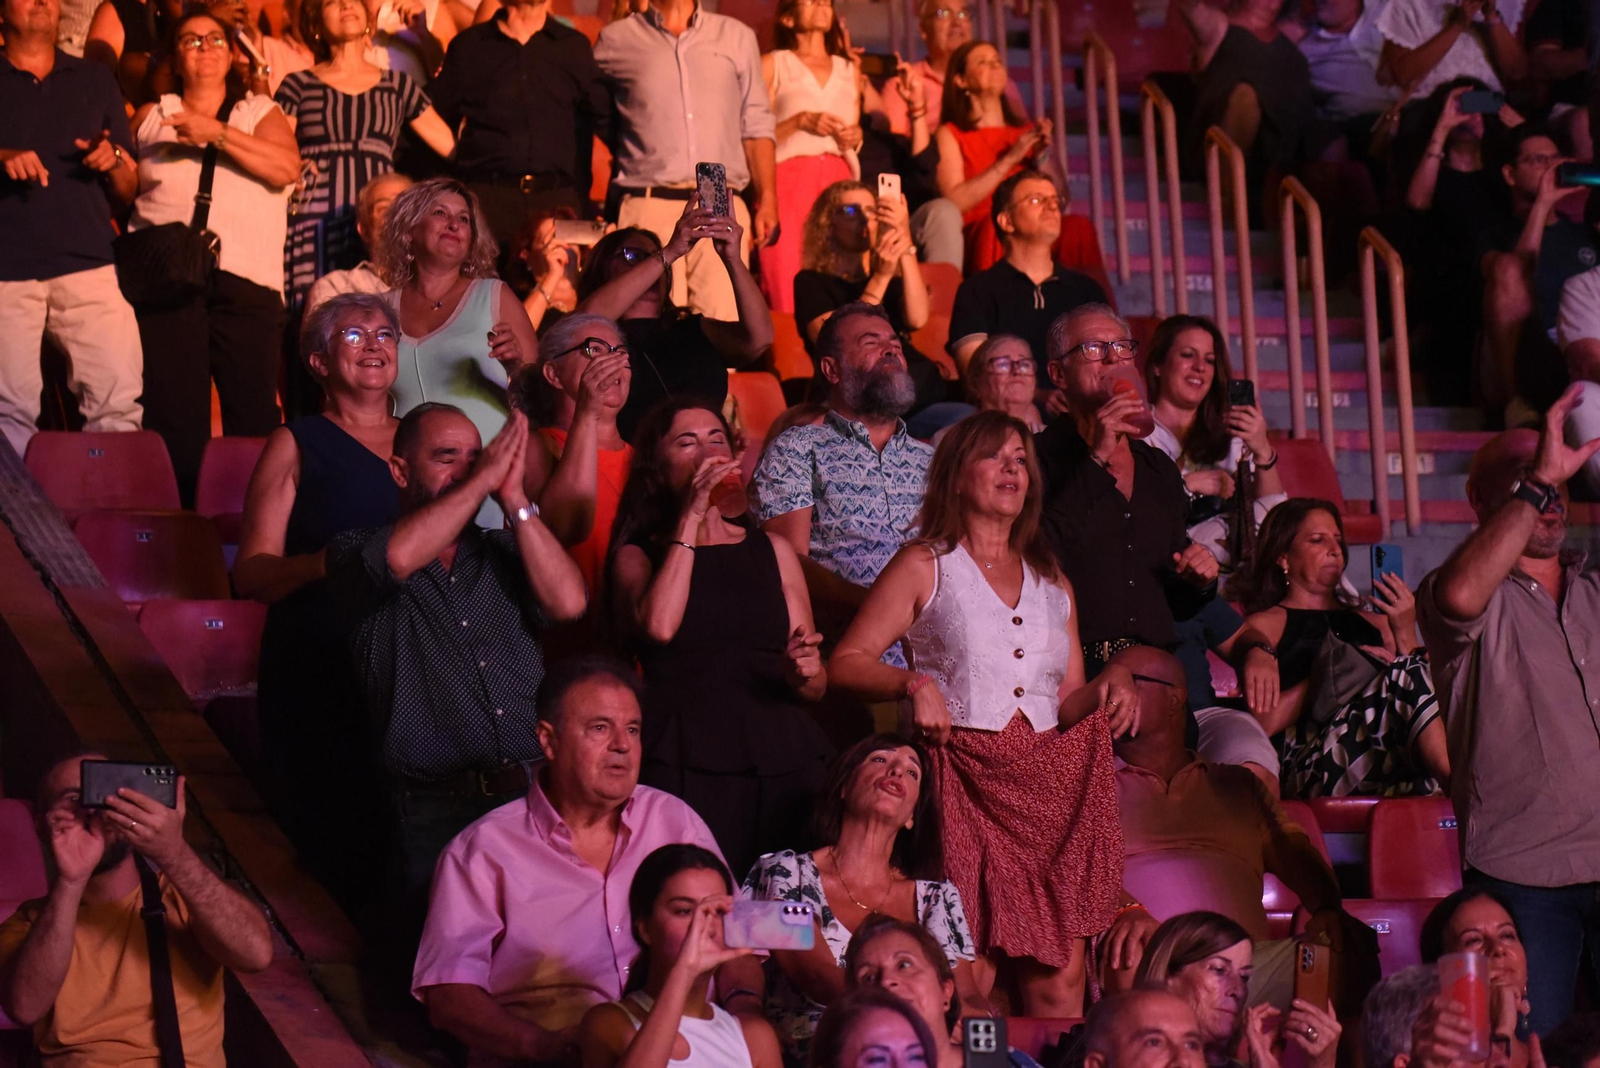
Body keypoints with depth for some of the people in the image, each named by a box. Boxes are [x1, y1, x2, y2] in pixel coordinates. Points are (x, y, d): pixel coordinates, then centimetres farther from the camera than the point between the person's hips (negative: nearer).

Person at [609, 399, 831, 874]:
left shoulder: (772, 550, 20)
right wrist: (689, 519, -4)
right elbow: (658, 626, -12)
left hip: (784, 763, 3)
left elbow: (816, 686, 19)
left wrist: (802, 672, -5)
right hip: (687, 768, -3)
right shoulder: (638, 555, 12)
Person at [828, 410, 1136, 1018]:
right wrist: (913, 683, -14)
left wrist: (1109, 684, 2)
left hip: (1048, 781, 4)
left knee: (1060, 973, -7)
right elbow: (846, 663, 2)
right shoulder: (924, 567, 9)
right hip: (965, 779, -4)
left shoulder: (1052, 582, 22)